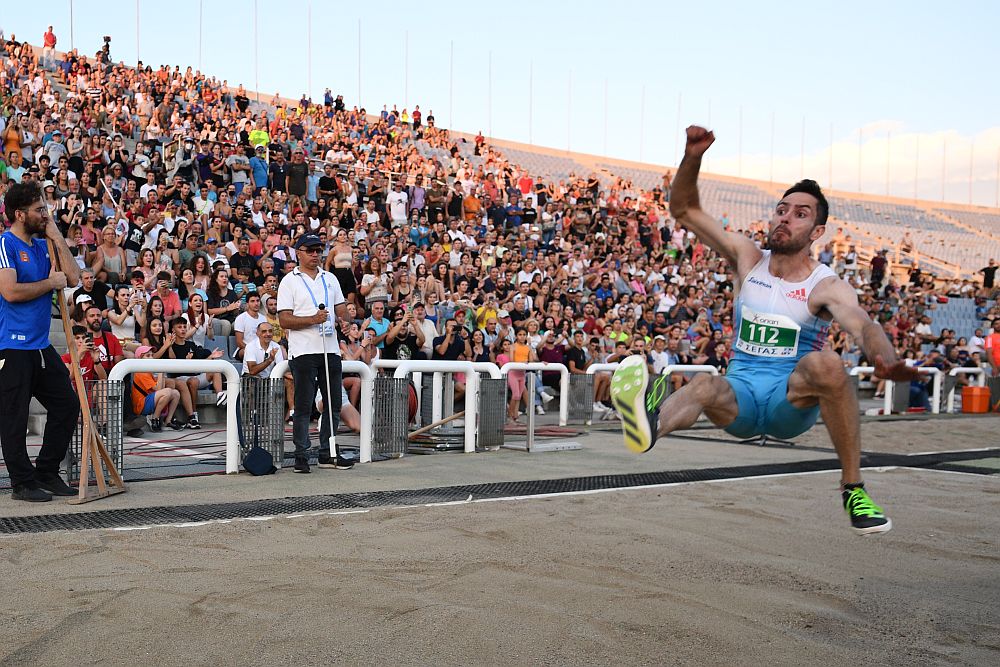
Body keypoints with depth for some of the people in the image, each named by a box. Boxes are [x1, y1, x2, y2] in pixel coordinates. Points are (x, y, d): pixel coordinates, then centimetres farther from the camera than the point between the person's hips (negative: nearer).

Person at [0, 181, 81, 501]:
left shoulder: (41, 245, 14)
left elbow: (73, 278, 7)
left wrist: (56, 237, 3)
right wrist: (50, 282, -9)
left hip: (41, 344, 8)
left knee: (67, 404, 10)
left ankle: (47, 473, 22)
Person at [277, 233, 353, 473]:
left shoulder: (330, 278, 17)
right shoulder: (289, 281, 0)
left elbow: (341, 308, 21)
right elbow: (284, 320, -7)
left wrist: (343, 319, -2)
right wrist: (312, 319, -19)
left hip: (331, 349, 5)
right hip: (304, 351, -5)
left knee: (333, 404, 8)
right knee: (303, 406, -3)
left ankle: (328, 453, 18)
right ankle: (301, 455, 4)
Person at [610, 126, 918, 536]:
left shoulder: (825, 286, -6)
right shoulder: (748, 259, 5)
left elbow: (862, 326, -27)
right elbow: (685, 210, 5)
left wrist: (885, 360, -50)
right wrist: (692, 158, -11)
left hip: (793, 399, -2)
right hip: (740, 398, 2)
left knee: (826, 363, -34)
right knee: (705, 385, -33)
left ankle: (853, 489, -24)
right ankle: (651, 425, -69)